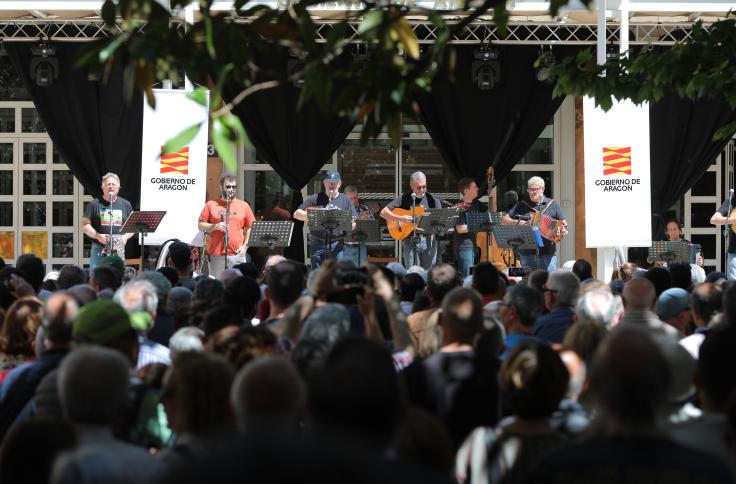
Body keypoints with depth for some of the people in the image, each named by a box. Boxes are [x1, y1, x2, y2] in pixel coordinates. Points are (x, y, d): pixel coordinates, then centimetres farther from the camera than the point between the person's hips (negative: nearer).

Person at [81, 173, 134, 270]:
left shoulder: (125, 205, 12)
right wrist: (97, 236, -12)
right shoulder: (95, 204, 5)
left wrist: (126, 236, -5)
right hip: (99, 249, -2)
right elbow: (85, 225, 3)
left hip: (119, 250, 2)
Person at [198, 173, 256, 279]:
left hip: (237, 254, 1)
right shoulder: (211, 205, 7)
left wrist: (245, 246, 0)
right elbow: (201, 226, 6)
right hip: (216, 254, -1)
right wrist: (215, 226, -11)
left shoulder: (244, 206, 11)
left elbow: (249, 228, 12)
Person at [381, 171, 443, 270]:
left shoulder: (432, 200, 6)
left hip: (429, 240, 1)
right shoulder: (404, 199, 4)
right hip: (410, 240, -1)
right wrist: (400, 219, -14)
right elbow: (383, 212, -1)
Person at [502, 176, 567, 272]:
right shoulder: (522, 205, 9)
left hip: (547, 253, -2)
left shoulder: (552, 204, 8)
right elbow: (505, 220, 11)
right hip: (527, 253, 2)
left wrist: (563, 230, -8)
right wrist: (517, 223, -7)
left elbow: (563, 223, 13)